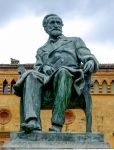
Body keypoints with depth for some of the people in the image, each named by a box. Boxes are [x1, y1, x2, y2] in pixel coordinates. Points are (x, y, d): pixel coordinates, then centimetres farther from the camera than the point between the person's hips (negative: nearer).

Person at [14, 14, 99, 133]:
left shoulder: (75, 41, 28)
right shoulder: (41, 50, 34)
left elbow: (90, 59, 14)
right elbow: (37, 68, 18)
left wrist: (90, 63, -12)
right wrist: (43, 68, -7)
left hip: (72, 80, -2)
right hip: (48, 80, 2)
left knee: (63, 72, -39)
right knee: (31, 76, -31)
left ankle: (56, 127, -46)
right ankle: (33, 123, -50)